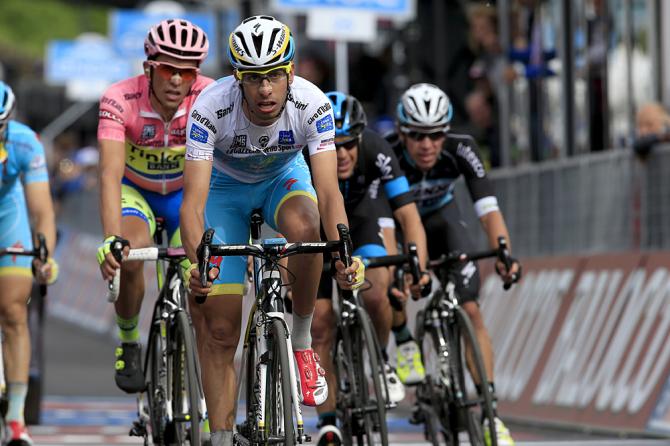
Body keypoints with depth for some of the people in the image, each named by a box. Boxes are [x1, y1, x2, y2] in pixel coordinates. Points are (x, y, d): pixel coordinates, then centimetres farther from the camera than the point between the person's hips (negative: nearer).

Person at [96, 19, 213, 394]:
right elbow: (111, 174, -40)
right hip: (135, 190, -1)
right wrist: (112, 240, -54)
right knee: (130, 257, -30)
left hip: (185, 191, 1)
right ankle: (129, 343, -4)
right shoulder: (120, 100, -32)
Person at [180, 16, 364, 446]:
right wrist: (197, 261, -56)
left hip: (284, 177, 1)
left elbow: (328, 191, -36)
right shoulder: (212, 108, -34)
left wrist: (343, 254, -53)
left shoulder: (313, 105, -31)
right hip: (226, 185, 0)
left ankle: (302, 340, -15)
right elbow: (194, 198, -38)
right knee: (219, 327, -9)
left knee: (304, 227, -37)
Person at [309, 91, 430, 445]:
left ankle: (382, 360, 3)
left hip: (357, 221, 0)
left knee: (374, 294, -27)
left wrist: (418, 266, -49)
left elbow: (408, 215, -35)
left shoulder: (375, 151, -33)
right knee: (320, 325, -7)